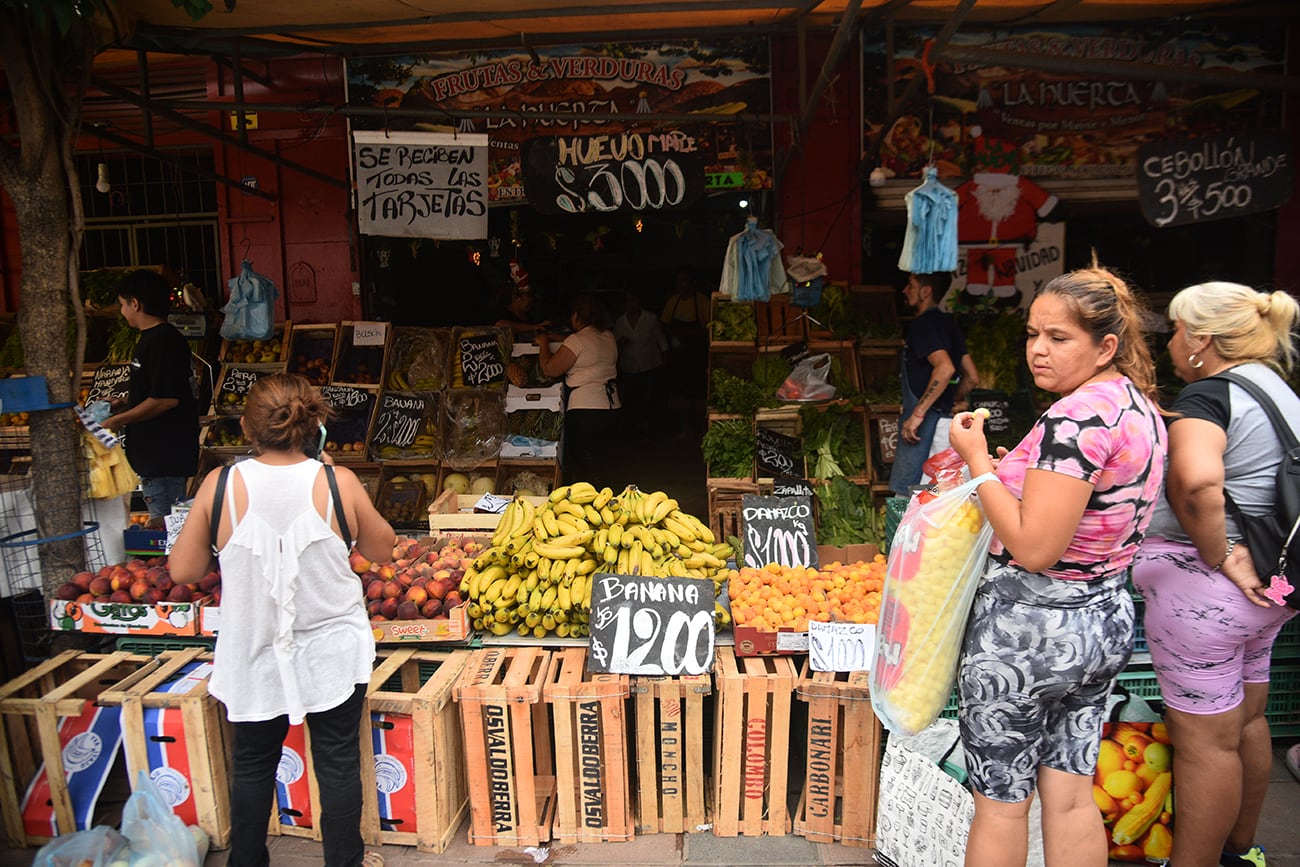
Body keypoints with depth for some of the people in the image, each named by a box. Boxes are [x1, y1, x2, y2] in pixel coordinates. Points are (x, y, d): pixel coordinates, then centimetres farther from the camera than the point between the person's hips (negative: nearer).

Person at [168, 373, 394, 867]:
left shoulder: (219, 487, -13)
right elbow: (382, 550, 0)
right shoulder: (338, 483, -16)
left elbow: (182, 571, -3)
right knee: (338, 761, 15)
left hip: (254, 655, 1)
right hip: (333, 654, -1)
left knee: (252, 764, 21)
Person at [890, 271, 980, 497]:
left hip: (925, 422, -10)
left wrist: (918, 413, -25)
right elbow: (972, 377, 17)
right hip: (944, 418, 10)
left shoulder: (923, 324, -12)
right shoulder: (948, 323, 16)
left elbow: (945, 368, -27)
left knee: (904, 495, -7)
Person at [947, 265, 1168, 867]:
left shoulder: (1076, 417, -22)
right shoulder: (1141, 406, 8)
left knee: (1000, 802, 9)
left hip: (1028, 628, -9)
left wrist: (977, 461, -17)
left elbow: (1033, 548, -26)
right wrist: (1018, 472, 12)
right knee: (1070, 796, 20)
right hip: (1107, 620, 9)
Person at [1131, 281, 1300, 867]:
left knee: (1204, 738, 2)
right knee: (1246, 718, 22)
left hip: (1200, 583, -10)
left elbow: (1195, 478, -38)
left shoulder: (1208, 394, -18)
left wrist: (1218, 554, -25)